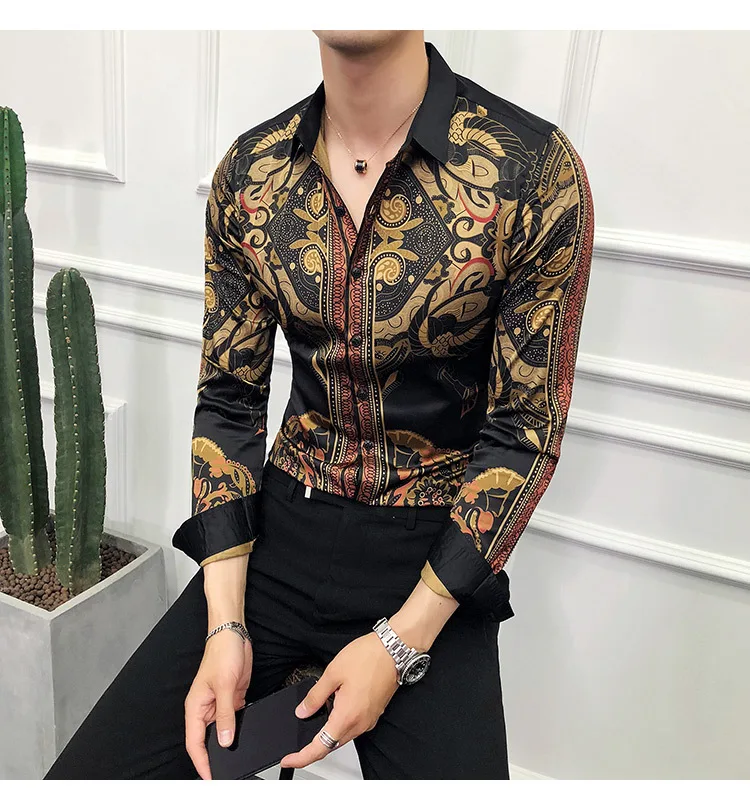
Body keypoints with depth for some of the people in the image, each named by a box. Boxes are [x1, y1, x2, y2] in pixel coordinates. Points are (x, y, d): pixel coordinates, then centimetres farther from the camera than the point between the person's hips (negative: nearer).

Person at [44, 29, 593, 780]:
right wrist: (225, 627, -6)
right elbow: (228, 397, 1)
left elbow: (525, 431, -9)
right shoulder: (250, 171, -2)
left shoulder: (533, 168, -13)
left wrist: (402, 643, -12)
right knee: (84, 777, -3)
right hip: (281, 530, 3)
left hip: (435, 557, -2)